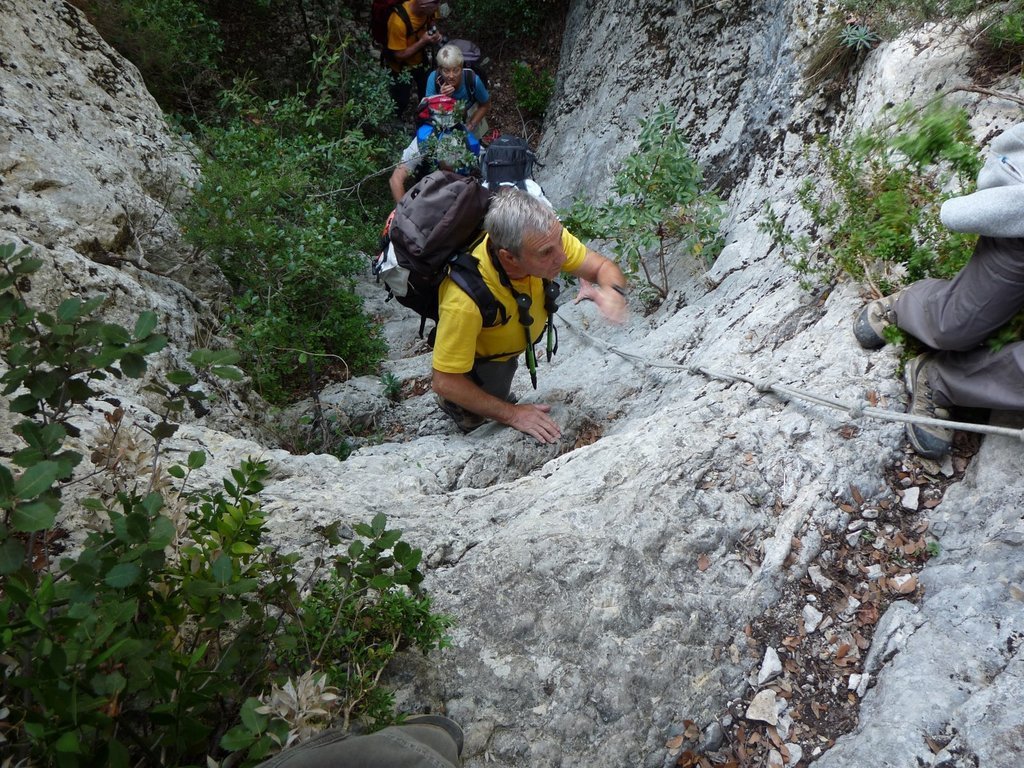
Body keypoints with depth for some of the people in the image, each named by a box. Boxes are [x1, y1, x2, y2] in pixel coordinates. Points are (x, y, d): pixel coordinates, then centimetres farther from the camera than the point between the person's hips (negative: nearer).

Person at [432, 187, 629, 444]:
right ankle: (452, 405, 38)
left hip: (516, 343, 5)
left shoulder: (544, 236, -35)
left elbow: (603, 267, -20)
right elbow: (444, 382, -36)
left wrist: (612, 291, -44)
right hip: (479, 358, -5)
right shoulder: (464, 301, -48)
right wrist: (512, 414, -32)